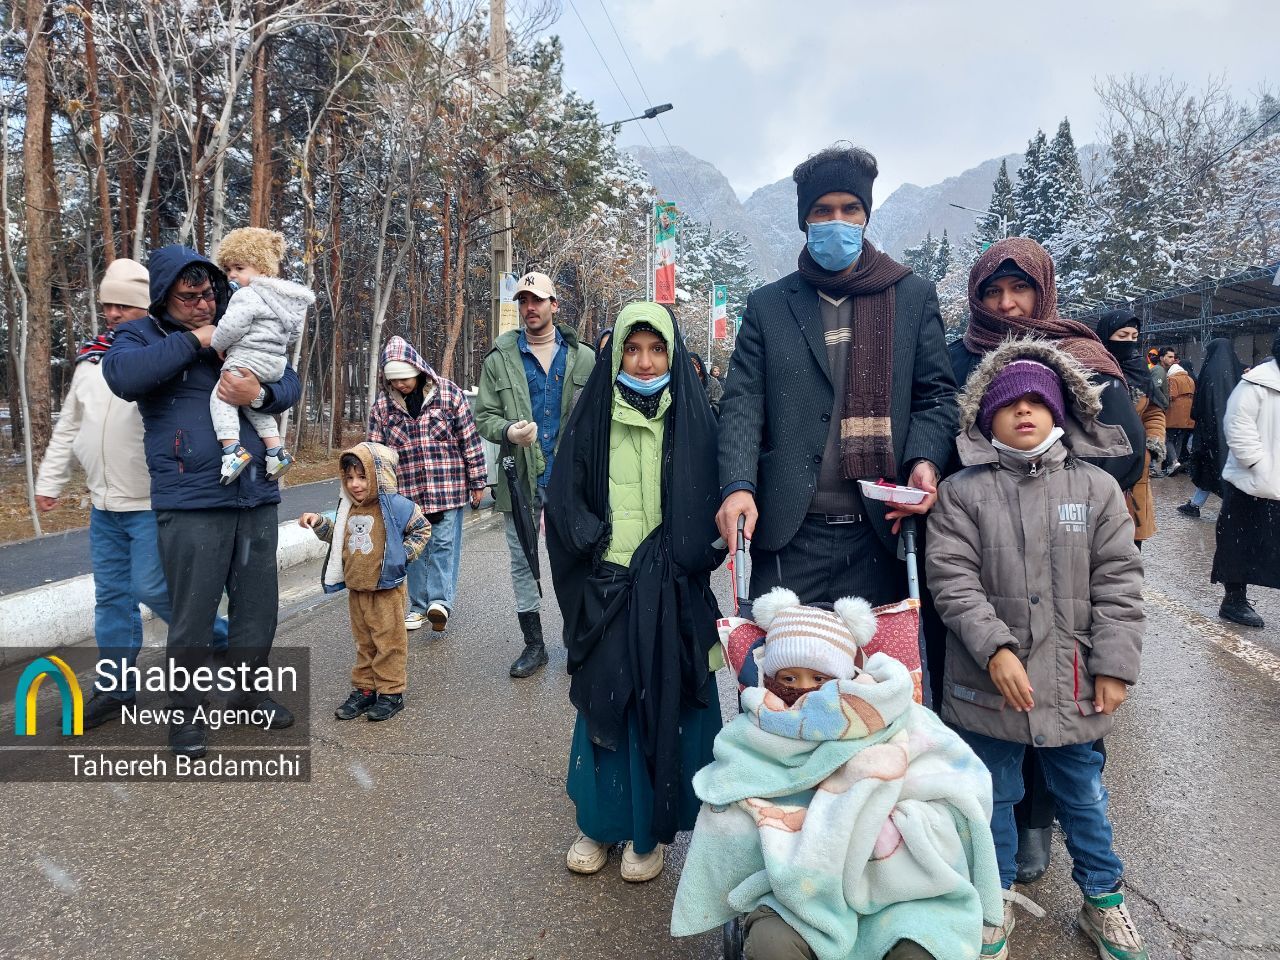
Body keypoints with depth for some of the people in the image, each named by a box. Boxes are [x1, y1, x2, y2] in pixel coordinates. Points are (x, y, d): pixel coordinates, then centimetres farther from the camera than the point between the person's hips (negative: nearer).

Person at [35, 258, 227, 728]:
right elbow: (68, 428, 19)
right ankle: (115, 688, 22)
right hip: (103, 506, 7)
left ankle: (221, 638, 17)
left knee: (152, 587, -6)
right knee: (111, 595, 11)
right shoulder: (89, 360, 12)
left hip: (154, 505, -7)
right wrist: (49, 481, 19)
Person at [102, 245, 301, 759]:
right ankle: (184, 709, 22)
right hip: (192, 504, -4)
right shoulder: (142, 334, 3)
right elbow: (122, 375, -20)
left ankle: (249, 687, 33)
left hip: (257, 498, 4)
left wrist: (260, 393, -16)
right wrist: (193, 342, -17)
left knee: (259, 604, 14)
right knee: (192, 614, 2)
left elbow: (290, 383, 5)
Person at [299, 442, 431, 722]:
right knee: (363, 641, 16)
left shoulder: (397, 506, -14)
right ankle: (364, 688, 27)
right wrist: (319, 523, 6)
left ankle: (391, 692, 13)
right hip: (355, 588, 6)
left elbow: (422, 529, -4)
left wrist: (404, 554, -12)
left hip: (386, 588, -6)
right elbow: (337, 537, 22)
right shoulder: (348, 508, 6)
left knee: (389, 640, 3)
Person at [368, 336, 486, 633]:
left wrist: (477, 482, -2)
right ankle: (419, 605, 21)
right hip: (407, 491, 3)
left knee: (444, 543, -4)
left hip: (449, 486, -3)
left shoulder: (448, 393, -6)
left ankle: (440, 600, 1)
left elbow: (470, 439, -3)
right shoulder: (383, 405, 1)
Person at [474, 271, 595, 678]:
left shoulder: (584, 358, 3)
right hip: (520, 481, 2)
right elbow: (483, 415, 4)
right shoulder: (500, 359, 4)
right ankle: (533, 644, 24)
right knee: (522, 563, 9)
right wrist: (509, 431, -18)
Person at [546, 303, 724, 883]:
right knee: (605, 703, 9)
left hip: (672, 594, 0)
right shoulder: (593, 417, 2)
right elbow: (563, 500, 1)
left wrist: (680, 560, -11)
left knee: (663, 704, 7)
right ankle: (600, 821, 27)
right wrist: (600, 545, -9)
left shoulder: (694, 418, 0)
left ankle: (648, 830, 24)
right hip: (605, 590, 1)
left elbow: (710, 503, -1)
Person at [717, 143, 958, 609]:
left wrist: (926, 461, -12)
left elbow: (936, 394, 8)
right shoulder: (767, 305, 9)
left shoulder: (915, 297, 10)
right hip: (789, 534, 0)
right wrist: (738, 486, -14)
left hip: (880, 530, 1)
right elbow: (743, 402, 1)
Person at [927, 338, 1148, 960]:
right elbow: (952, 579, -11)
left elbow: (1118, 582, -1)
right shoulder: (962, 491, -5)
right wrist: (995, 650, -20)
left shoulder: (1096, 488, 1)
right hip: (988, 685, -1)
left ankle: (1103, 899, 42)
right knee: (993, 796, 15)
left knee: (1082, 794, 19)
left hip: (1073, 684, 1)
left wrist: (1114, 666, -6)